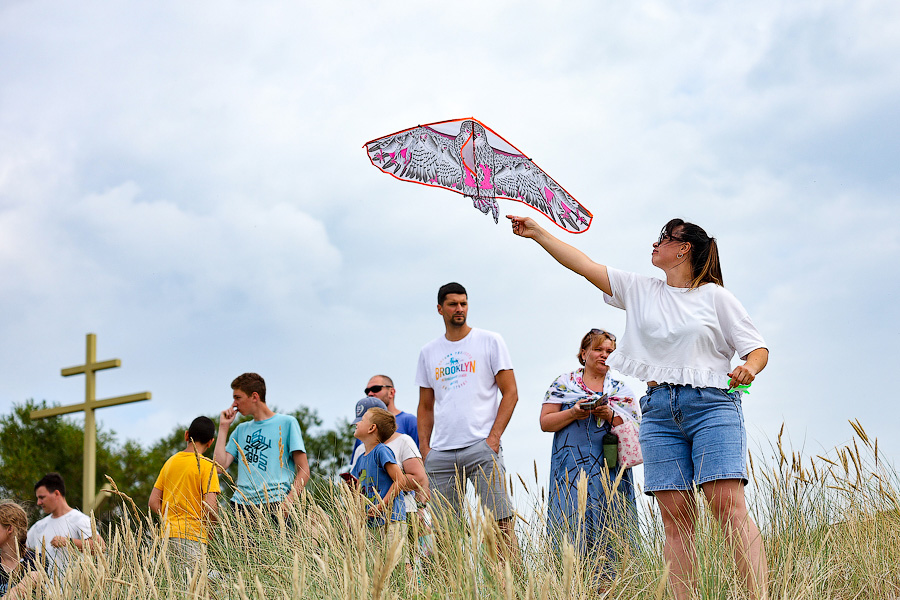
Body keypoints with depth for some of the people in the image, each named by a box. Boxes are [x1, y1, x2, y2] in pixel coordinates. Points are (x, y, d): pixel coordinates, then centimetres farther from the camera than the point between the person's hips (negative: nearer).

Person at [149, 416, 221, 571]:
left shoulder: (170, 462, 12)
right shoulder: (206, 465, -6)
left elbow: (154, 502, 13)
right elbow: (210, 506, -14)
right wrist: (211, 528, 2)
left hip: (168, 534, 6)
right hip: (193, 536, -6)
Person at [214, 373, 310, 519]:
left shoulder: (286, 423, 8)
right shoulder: (241, 430, 24)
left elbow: (304, 471, 2)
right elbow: (220, 466, 13)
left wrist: (288, 501, -13)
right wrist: (224, 426, 16)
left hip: (273, 504, -4)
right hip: (241, 504, 4)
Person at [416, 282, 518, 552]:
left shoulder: (490, 341, 6)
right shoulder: (428, 353, 17)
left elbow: (510, 393, 2)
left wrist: (494, 437, -8)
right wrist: (424, 449, 8)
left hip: (481, 448, -3)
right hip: (440, 453, 3)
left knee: (500, 520, -12)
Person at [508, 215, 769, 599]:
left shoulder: (715, 296, 7)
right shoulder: (640, 291, 18)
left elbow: (758, 349, 6)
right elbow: (584, 265, 18)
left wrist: (749, 368, -16)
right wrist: (538, 233, 17)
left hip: (710, 405, -4)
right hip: (659, 410, 4)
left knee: (728, 504, -18)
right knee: (675, 515, -6)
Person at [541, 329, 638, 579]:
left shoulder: (621, 388, 16)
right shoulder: (563, 383, 12)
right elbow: (545, 422, 5)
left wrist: (609, 415, -11)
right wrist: (574, 413, -11)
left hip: (610, 471, 2)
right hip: (572, 471, -2)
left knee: (610, 534, -6)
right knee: (573, 532, -10)